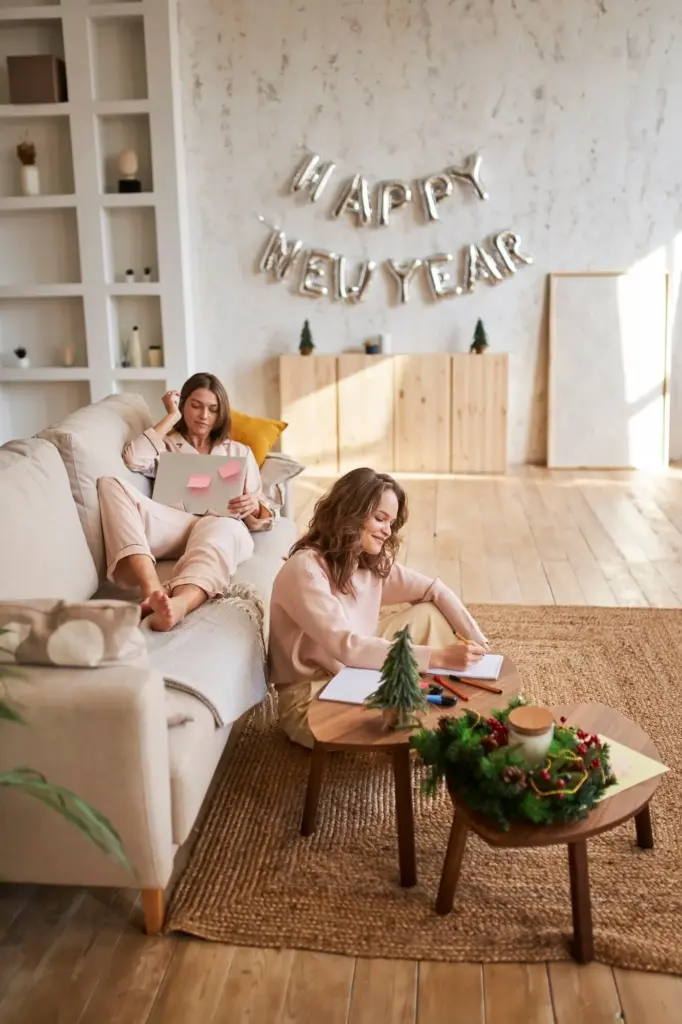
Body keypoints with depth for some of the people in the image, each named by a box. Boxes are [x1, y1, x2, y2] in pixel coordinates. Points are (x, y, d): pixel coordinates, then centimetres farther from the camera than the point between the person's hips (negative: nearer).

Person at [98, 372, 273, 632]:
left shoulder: (240, 452, 31)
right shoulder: (166, 446, 30)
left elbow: (263, 514, 20)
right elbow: (133, 459, 5)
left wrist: (253, 506, -6)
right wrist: (171, 416, 15)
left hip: (221, 526, -1)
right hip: (173, 525, 1)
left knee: (226, 526, -41)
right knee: (110, 483, -27)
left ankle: (178, 604, -70)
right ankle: (152, 590, -48)